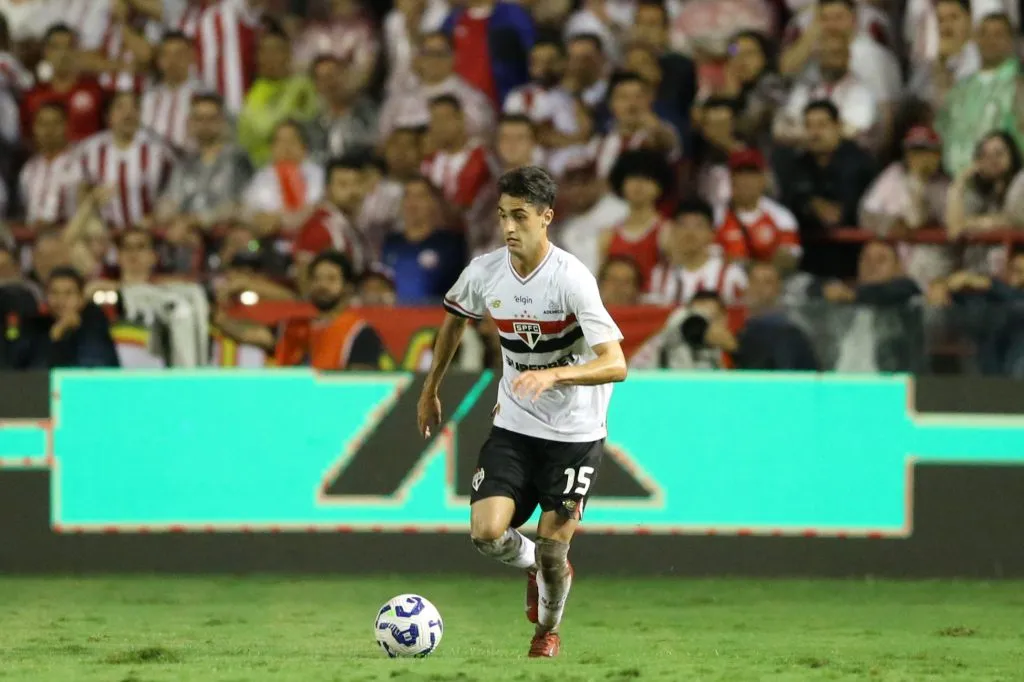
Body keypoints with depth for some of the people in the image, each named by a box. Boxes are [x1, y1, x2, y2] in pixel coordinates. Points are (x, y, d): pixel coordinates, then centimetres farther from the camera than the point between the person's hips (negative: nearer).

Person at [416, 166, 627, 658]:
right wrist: (430, 391, 22)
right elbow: (454, 319, 17)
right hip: (514, 426, 4)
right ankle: (535, 566, 23)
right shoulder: (484, 272, -7)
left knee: (551, 551, -3)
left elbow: (615, 364, -29)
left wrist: (552, 376, -43)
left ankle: (548, 629, 29)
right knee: (486, 533, -14)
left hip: (575, 432, -4)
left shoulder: (571, 279, -22)